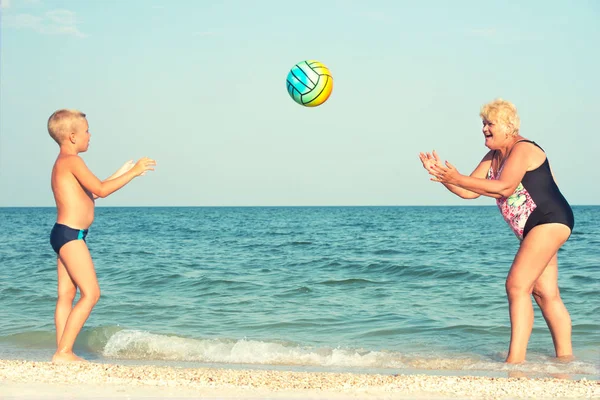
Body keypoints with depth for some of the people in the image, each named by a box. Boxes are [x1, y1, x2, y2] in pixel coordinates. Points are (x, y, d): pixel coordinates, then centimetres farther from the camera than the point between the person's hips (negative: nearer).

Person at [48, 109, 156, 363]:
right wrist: (133, 173, -10)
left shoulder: (63, 164, 19)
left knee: (66, 294, 8)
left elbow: (90, 192, 26)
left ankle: (63, 352, 8)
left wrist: (122, 173, 27)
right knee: (91, 293, -10)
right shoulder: (72, 161, -12)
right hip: (70, 234, -11)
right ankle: (63, 352, -10)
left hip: (64, 235, 11)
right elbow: (100, 190, -18)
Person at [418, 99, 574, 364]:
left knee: (517, 284, -17)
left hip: (551, 221, -10)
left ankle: (515, 359, -19)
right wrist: (440, 174, -6)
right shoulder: (492, 158, 14)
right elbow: (468, 192, 9)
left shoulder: (523, 150, -14)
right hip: (534, 230, 10)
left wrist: (457, 178, -25)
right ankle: (565, 355, 16)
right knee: (545, 293, 10)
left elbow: (504, 188, -26)